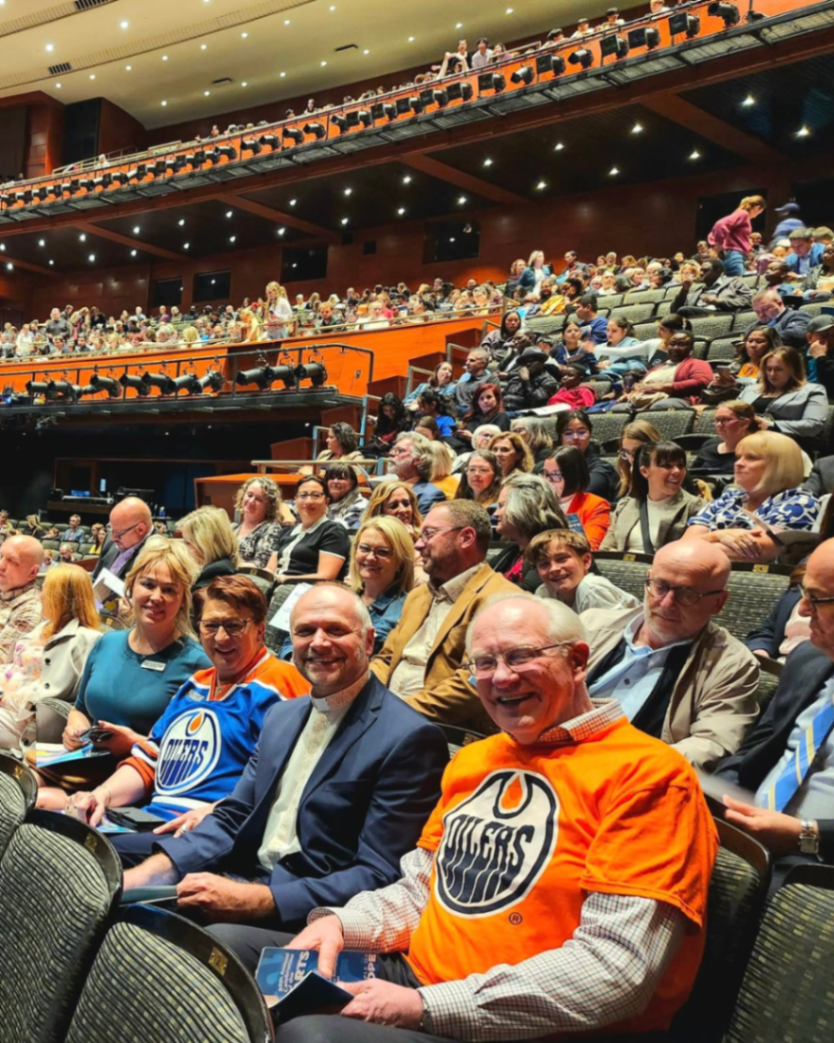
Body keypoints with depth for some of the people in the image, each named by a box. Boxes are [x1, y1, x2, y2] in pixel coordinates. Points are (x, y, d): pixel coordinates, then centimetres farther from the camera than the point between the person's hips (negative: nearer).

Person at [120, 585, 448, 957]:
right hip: (241, 883, 7)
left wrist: (254, 899, -23)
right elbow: (233, 817, 14)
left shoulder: (410, 739, -12)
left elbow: (377, 878, -16)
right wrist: (151, 870, -4)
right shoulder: (282, 716, 15)